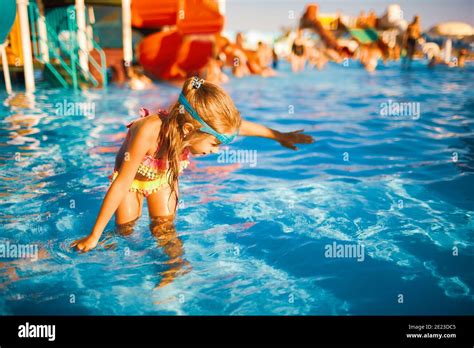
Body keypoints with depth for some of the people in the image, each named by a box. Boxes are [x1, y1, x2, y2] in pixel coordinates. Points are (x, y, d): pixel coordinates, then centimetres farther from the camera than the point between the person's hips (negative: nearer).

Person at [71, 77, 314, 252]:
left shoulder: (205, 127, -34)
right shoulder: (149, 131, -47)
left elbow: (240, 127, -13)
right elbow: (122, 183, -40)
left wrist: (281, 136, 3)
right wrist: (94, 236, -33)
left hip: (164, 175, 3)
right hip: (133, 174, -3)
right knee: (125, 228, 3)